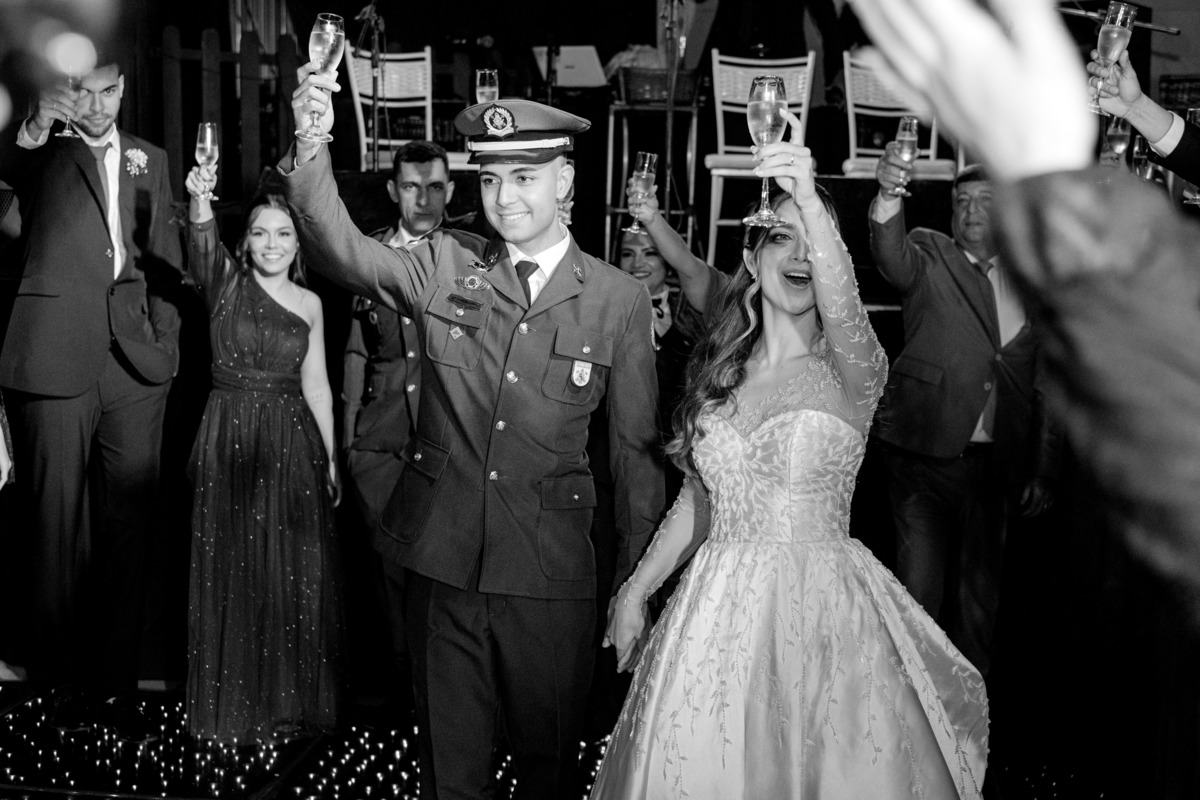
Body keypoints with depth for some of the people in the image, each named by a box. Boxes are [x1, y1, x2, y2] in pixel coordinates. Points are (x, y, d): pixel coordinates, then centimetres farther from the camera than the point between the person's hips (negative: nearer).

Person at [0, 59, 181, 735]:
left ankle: (116, 680, 14)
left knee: (132, 524, 5)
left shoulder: (149, 159, 15)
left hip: (137, 360, 3)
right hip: (57, 360, -3)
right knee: (60, 525, 3)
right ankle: (67, 682, 14)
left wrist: (166, 341, 8)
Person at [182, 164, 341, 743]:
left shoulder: (309, 303, 8)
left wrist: (330, 457, 7)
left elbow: (315, 384, 11)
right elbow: (202, 245, -22)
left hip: (294, 443, 2)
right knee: (233, 570, 3)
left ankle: (292, 699, 20)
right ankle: (235, 705, 17)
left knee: (295, 573, 4)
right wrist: (200, 201, -42)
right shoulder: (225, 281, 0)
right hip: (230, 439, -2)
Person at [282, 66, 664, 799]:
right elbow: (344, 251, -13)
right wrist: (312, 148, -29)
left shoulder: (620, 300, -3)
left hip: (550, 570, -1)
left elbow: (636, 447, 1)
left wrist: (639, 580, 4)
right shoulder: (444, 266, 1)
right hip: (442, 554, 1)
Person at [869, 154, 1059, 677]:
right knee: (919, 588, -3)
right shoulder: (929, 256, 3)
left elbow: (1045, 387, 12)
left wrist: (1043, 471, 9)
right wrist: (889, 197, -43)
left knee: (980, 589, 13)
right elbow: (893, 258, -23)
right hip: (926, 452, -3)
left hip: (998, 461, 4)